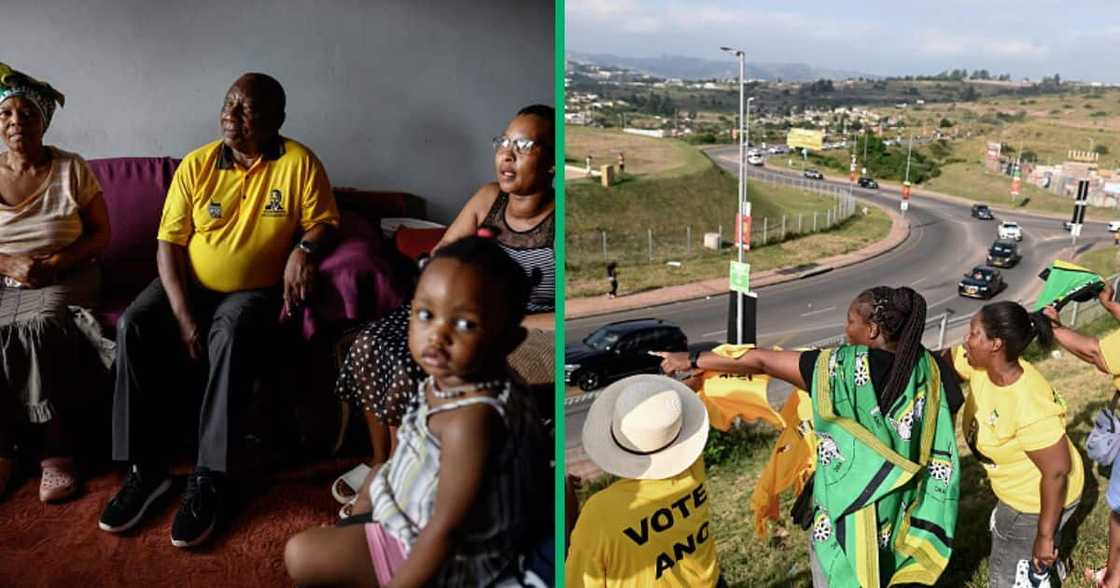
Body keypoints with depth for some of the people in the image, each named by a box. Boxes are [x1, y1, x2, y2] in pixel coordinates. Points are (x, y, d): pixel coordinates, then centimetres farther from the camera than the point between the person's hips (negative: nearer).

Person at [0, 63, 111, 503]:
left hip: (65, 279, -2)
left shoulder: (72, 169, 0)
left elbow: (100, 233, 2)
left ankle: (58, 451, -24)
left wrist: (55, 262, -14)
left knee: (41, 325, -34)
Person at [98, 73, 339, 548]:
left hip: (255, 290, -3)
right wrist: (183, 317, -14)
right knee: (133, 326, -23)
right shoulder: (196, 165, -2)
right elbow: (169, 243, -3)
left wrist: (304, 249, -27)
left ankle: (209, 478, -26)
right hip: (191, 283, 3)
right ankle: (145, 468, -14)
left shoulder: (299, 163, -7)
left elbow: (324, 222, -2)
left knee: (232, 333, -35)